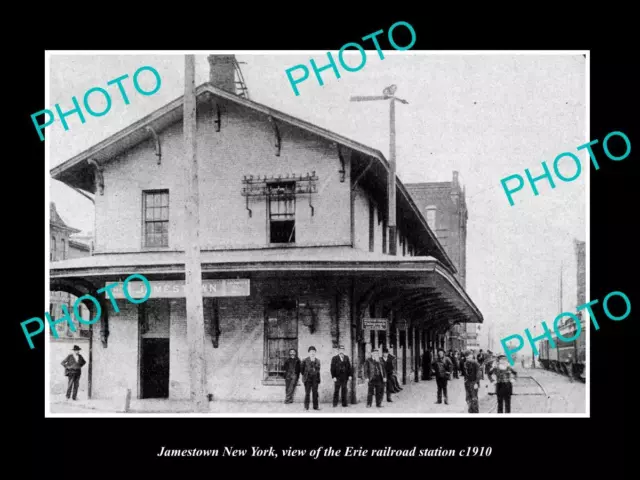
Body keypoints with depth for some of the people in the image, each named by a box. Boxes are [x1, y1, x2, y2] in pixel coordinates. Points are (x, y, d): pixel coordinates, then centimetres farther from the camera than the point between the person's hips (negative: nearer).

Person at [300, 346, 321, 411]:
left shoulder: (317, 361, 9)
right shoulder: (305, 360, -2)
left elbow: (318, 370, 14)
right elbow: (301, 369, 5)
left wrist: (318, 378, 8)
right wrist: (304, 376, 5)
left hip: (315, 379, 3)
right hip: (308, 379, -3)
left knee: (315, 393, 4)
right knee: (307, 393, -1)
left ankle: (315, 406, 10)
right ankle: (306, 406, 6)